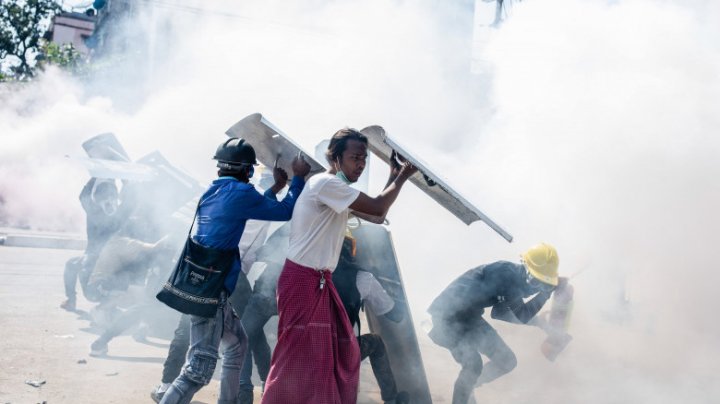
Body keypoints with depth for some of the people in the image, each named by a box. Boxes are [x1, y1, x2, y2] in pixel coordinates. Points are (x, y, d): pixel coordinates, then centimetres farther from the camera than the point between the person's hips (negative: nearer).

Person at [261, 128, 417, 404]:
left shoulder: (335, 189, 14)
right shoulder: (326, 183, -18)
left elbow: (376, 214, 17)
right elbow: (377, 208, -20)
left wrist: (393, 179, 11)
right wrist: (401, 178, -6)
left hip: (318, 282, 10)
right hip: (303, 281, -10)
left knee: (341, 350, 13)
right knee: (298, 358, -5)